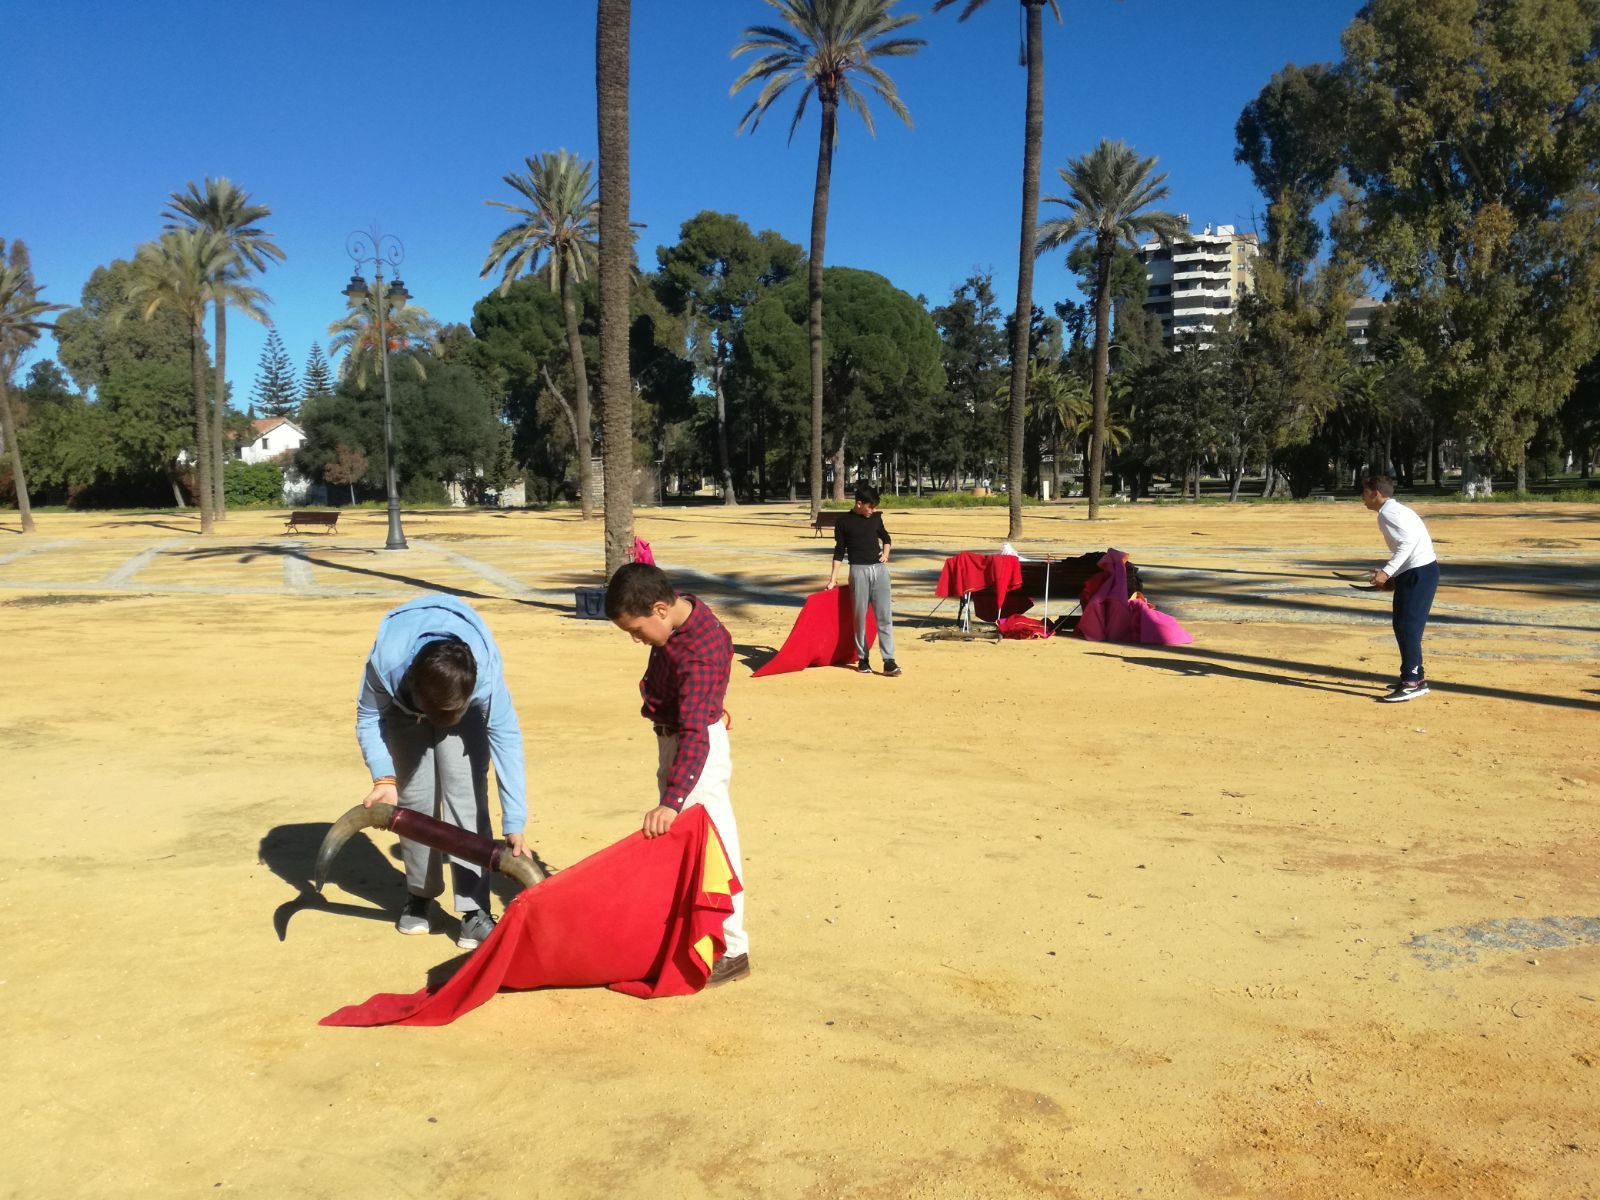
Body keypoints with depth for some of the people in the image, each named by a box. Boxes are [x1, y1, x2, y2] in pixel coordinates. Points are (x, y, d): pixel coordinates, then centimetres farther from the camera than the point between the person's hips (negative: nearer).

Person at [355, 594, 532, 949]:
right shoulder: (385, 662, -40)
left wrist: (514, 826, -36)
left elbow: (506, 736, -34)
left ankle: (474, 910, -13)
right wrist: (383, 777, -37)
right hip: (402, 702, 1)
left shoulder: (486, 672, -40)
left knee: (465, 789, -16)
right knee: (414, 793, -6)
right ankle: (420, 893, 16)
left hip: (465, 706, -1)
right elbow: (368, 718, -22)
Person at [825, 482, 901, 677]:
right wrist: (833, 578, 0)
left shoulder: (876, 517, 10)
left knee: (885, 615, -5)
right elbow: (839, 551, 3)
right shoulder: (844, 522, -1)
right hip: (859, 571, -3)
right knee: (860, 616, 1)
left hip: (879, 569, 3)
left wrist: (886, 552, 5)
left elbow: (886, 537, 25)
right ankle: (862, 659, 14)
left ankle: (889, 661, -8)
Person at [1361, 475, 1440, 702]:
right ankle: (1416, 677, 26)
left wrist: (1387, 571, -28)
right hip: (1416, 572, 11)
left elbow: (1408, 541, -23)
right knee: (1403, 626, 17)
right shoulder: (1395, 509, 19)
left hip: (1419, 573, -11)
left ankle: (1412, 683, -10)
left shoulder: (1388, 513, -11)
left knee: (1408, 626, -10)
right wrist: (1392, 577, 18)